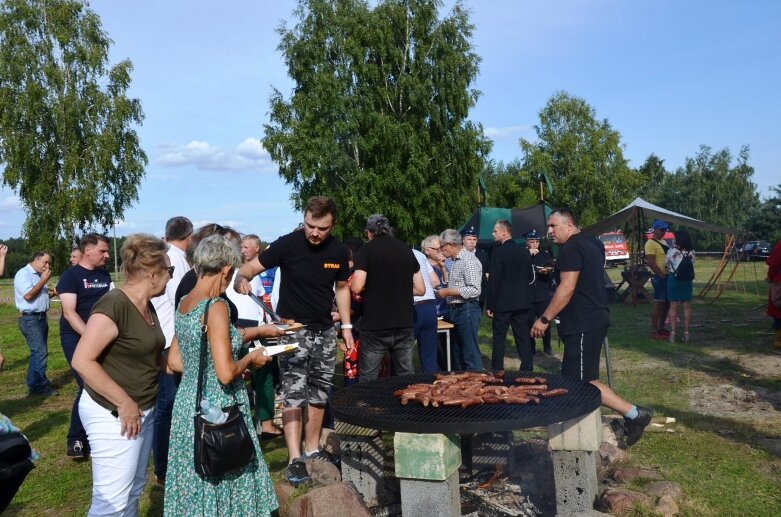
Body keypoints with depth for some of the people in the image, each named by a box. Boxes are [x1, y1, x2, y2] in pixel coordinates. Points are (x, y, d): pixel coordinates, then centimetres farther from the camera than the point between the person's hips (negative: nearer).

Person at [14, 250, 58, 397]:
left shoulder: (38, 275, 16)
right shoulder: (23, 273, -11)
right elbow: (28, 295, -21)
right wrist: (44, 280, -15)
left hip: (41, 317, 9)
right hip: (30, 319, -9)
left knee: (38, 352, 11)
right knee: (40, 353, -10)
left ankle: (34, 384, 18)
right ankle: (40, 386, -4)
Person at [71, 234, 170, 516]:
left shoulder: (147, 306, 8)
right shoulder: (114, 305, -20)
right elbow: (82, 361, -24)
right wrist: (123, 403, -22)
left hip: (143, 410, 9)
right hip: (114, 414, -9)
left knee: (134, 490, 19)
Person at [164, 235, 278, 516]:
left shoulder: (183, 303, 4)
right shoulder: (216, 306, -21)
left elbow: (175, 362, 12)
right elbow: (226, 374, -25)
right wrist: (251, 358, -8)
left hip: (188, 402, 8)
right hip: (217, 409, -8)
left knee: (194, 480, 19)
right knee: (218, 480, 8)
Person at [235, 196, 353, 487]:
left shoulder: (338, 252, -1)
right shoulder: (288, 244, -13)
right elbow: (252, 267, -13)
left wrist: (346, 326, 8)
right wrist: (241, 278, -36)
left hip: (325, 332, 4)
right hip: (293, 329, -4)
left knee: (319, 394, 11)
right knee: (293, 394, -8)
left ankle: (312, 450, 24)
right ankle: (294, 459, -5)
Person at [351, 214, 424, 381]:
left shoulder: (367, 250, -4)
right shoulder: (406, 250, 10)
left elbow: (356, 288, -12)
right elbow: (420, 289, 10)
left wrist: (371, 288, 9)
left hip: (375, 325, -4)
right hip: (404, 324, 4)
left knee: (369, 379, 5)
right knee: (406, 377, 12)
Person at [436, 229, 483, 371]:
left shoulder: (469, 260, -15)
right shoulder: (456, 260, 15)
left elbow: (474, 290, -22)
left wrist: (448, 292, -17)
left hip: (467, 310, -10)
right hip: (456, 310, 10)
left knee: (471, 354, -5)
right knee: (458, 353, 15)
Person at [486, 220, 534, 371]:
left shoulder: (498, 251, -12)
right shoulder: (524, 251, 6)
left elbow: (494, 281, -13)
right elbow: (530, 277, 11)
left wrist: (489, 305, -9)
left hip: (502, 302, -5)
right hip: (522, 302, 5)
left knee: (499, 337, 4)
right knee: (523, 337, 8)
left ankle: (497, 371, 9)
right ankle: (527, 370, 9)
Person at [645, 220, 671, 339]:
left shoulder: (663, 242, 17)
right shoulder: (651, 243, -12)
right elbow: (650, 262, -19)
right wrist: (661, 275, -19)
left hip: (667, 276, 9)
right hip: (659, 277, -9)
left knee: (666, 303, 13)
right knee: (658, 303, -8)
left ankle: (661, 328, 23)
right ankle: (654, 331, -3)